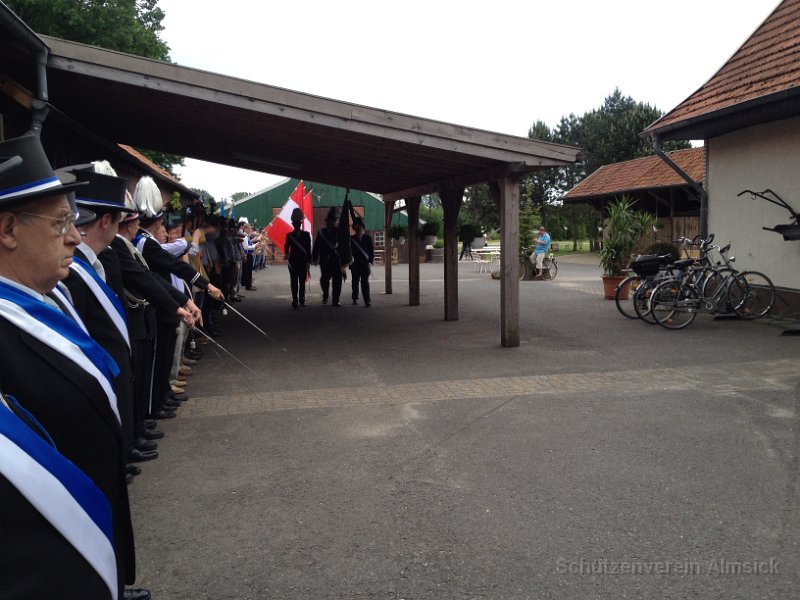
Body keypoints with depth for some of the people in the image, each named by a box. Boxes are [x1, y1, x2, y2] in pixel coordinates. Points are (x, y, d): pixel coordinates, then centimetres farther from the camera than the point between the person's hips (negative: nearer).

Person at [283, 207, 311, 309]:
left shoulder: (306, 235, 3)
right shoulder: (289, 235, 6)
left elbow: (309, 249, 2)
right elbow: (286, 247, 10)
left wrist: (308, 262, -3)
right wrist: (287, 254, -10)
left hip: (303, 262, 0)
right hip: (293, 262, 0)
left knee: (302, 282, 3)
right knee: (294, 282, -2)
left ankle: (301, 299, 16)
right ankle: (295, 300, 0)